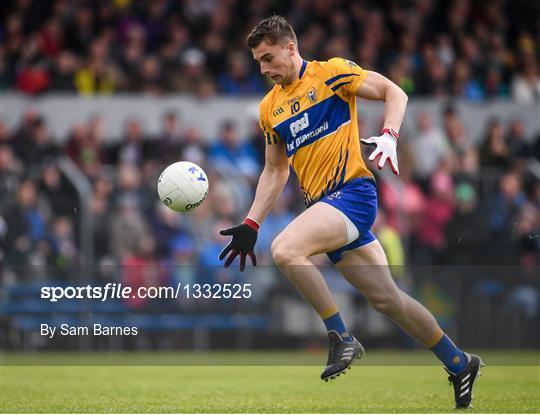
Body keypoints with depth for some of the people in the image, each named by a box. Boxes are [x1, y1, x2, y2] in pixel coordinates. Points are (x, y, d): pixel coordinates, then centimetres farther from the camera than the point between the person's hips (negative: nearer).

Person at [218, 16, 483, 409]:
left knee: (285, 248, -28)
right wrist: (250, 225, 16)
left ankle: (343, 338, -17)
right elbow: (275, 171, 23)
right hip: (324, 206, 7)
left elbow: (394, 92, -2)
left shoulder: (331, 73, -3)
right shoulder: (270, 108, 16)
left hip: (353, 192, -7)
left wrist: (389, 136, -19)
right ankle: (459, 364, 22)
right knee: (387, 298, 7)